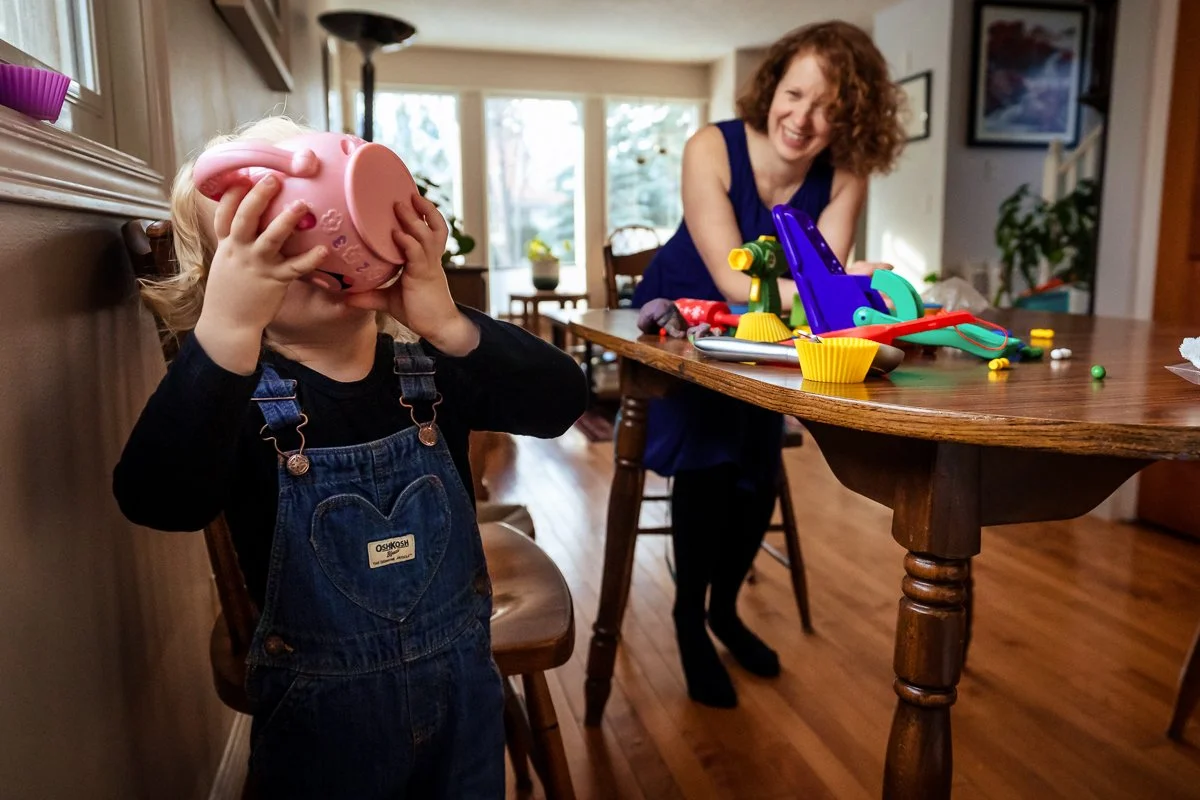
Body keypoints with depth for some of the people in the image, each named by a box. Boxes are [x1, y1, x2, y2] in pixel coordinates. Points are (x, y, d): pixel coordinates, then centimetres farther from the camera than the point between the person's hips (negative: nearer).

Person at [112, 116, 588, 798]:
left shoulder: (431, 371, -9)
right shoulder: (237, 394, -15)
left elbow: (564, 400, -23)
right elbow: (159, 503, -35)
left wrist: (448, 324, -37)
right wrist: (228, 327, -48)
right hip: (321, 715, -2)